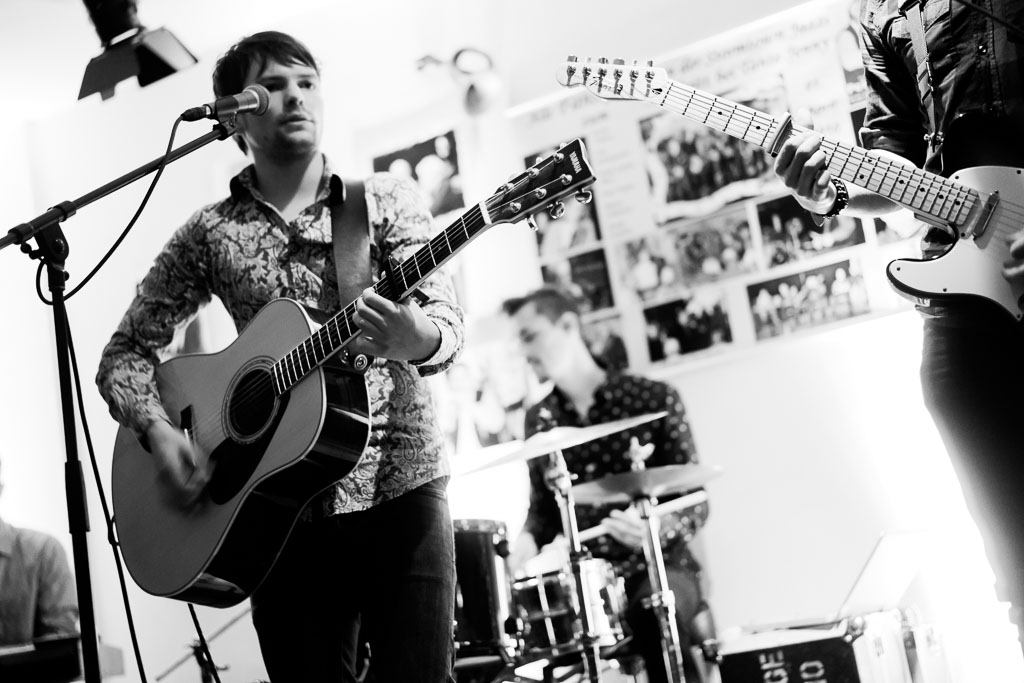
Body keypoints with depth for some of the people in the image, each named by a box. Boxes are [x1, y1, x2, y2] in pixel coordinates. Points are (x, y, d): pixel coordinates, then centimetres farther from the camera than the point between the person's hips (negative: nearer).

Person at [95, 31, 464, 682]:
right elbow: (126, 351, 12)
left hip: (400, 486, -1)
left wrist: (417, 339, -30)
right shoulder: (210, 234, 7)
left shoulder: (386, 199, 4)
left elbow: (448, 323, -7)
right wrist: (158, 429, -8)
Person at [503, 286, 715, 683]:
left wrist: (661, 525, -26)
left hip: (660, 565, -3)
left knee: (653, 615, -36)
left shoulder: (654, 399, -4)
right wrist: (529, 538, -7)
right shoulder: (539, 419, 8)